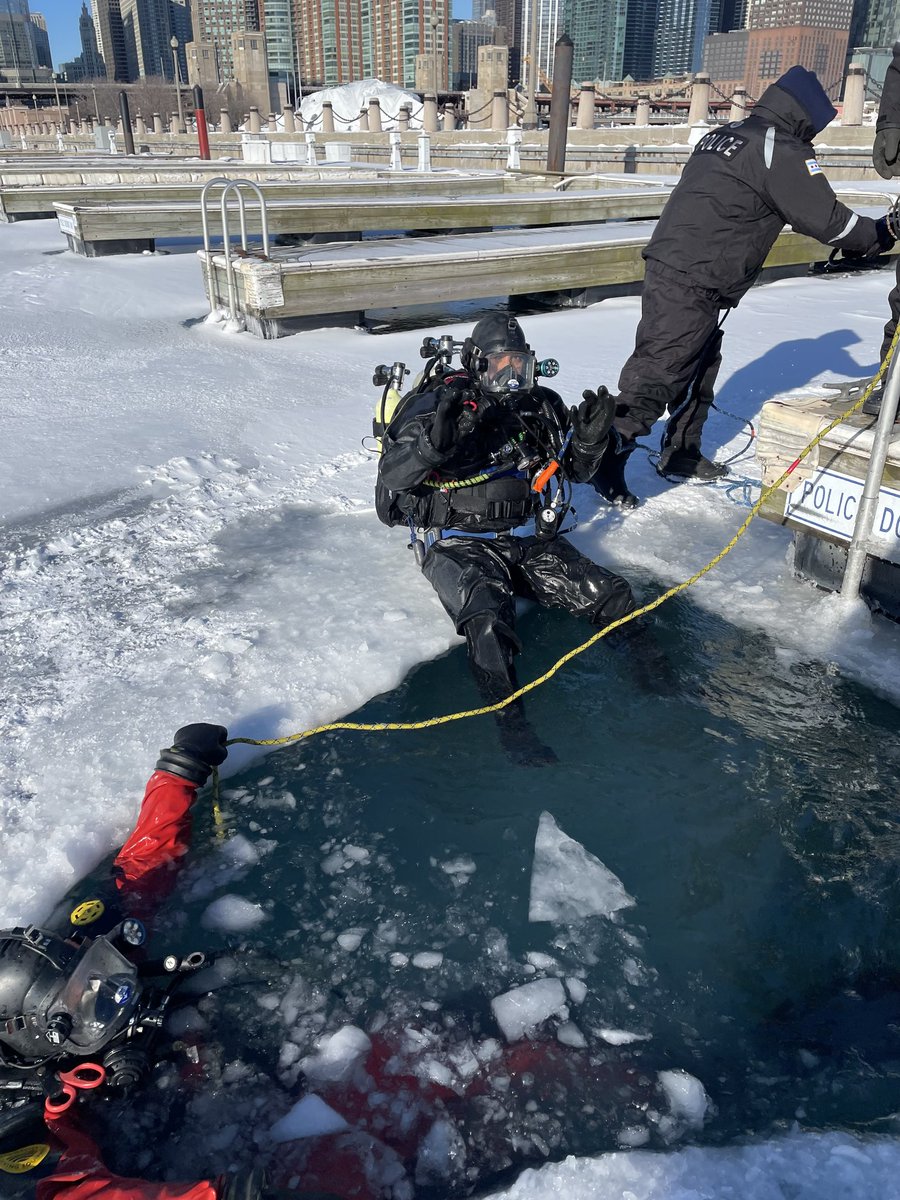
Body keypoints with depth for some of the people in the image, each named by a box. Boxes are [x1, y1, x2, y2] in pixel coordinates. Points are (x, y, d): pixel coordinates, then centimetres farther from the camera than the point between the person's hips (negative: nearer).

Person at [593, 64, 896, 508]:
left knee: (700, 365, 19)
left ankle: (681, 454, 29)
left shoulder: (722, 136, 20)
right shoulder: (783, 151, -8)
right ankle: (605, 455, -7)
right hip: (694, 284, -10)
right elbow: (826, 218, -7)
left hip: (667, 265, 10)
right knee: (660, 370, -9)